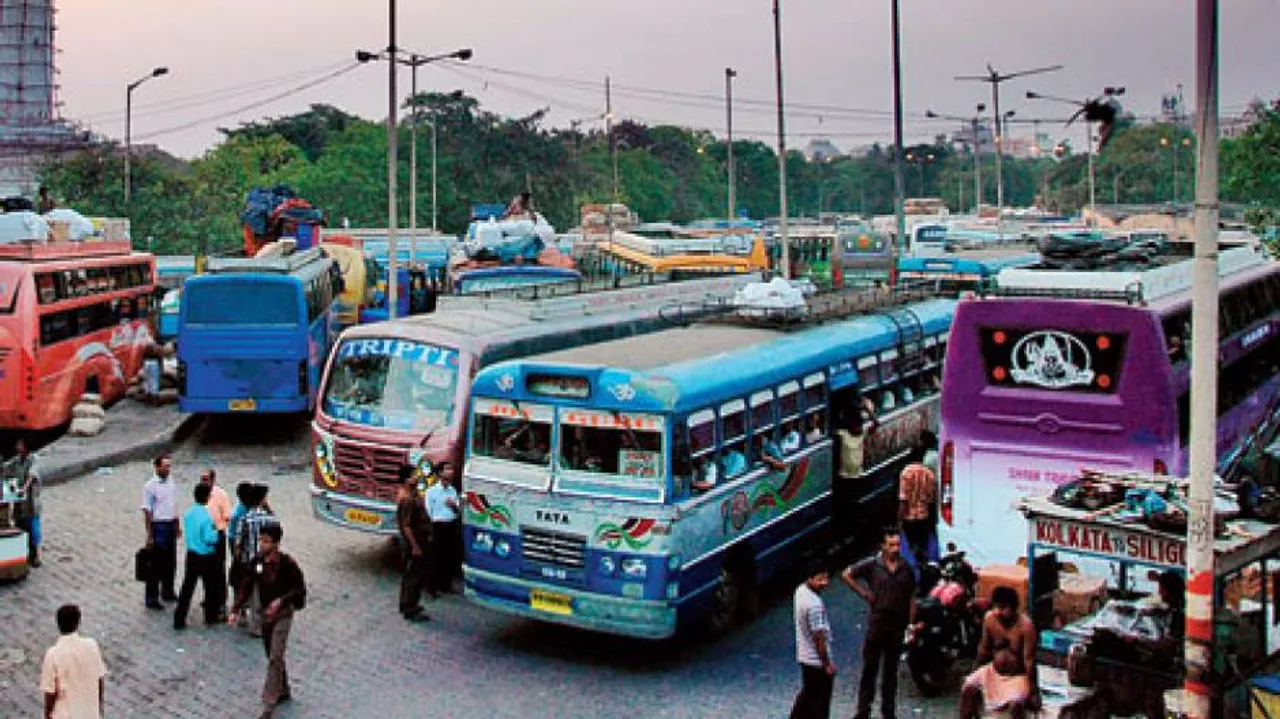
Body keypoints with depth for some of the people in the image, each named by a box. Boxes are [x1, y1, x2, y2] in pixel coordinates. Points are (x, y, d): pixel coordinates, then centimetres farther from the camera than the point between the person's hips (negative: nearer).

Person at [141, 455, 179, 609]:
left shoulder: (171, 481, 7)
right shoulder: (151, 486, -13)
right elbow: (147, 511, -14)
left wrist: (177, 526, 16)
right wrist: (150, 535, -16)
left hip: (171, 525, 7)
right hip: (158, 526, -7)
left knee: (170, 562, 16)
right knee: (156, 564, -1)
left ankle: (167, 592, 30)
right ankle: (152, 598, 6)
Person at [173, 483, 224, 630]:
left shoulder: (188, 514, 0)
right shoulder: (206, 516, -21)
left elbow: (186, 532, 12)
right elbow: (209, 538, -21)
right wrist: (216, 532, -3)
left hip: (191, 554, 6)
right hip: (206, 556, -6)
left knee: (187, 587, 9)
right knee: (211, 586, 12)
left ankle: (179, 619, 9)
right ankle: (211, 616, 24)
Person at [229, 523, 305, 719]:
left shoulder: (287, 563, -19)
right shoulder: (257, 561, -5)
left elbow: (299, 588, -12)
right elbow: (246, 587, -1)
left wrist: (281, 600, -26)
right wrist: (235, 610, -11)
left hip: (282, 614, -6)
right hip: (265, 613, 6)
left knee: (275, 658, -12)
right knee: (272, 657, 18)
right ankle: (284, 692, 37)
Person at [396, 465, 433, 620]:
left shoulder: (409, 495, 9)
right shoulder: (407, 499, -24)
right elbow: (406, 526, -26)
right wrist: (415, 546, -23)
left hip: (414, 540, 11)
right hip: (413, 542, -11)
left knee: (409, 574, 19)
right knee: (416, 576, -4)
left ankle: (406, 605, 30)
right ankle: (410, 610, 1)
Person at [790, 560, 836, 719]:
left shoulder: (801, 590, -1)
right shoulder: (814, 604, -29)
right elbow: (819, 637, -24)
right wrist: (827, 664, -16)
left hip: (804, 656, 9)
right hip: (818, 660, -9)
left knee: (807, 694, 23)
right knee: (820, 701, 5)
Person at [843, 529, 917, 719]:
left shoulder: (906, 569, 3)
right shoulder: (872, 565, -6)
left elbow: (912, 598, 7)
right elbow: (847, 575, -2)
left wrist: (911, 625, 1)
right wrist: (864, 593, -6)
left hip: (897, 625, 3)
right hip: (876, 623, -3)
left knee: (891, 669, 13)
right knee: (870, 667, 4)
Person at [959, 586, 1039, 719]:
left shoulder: (1025, 626, -24)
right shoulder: (989, 618, -10)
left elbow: (1029, 659, -21)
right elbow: (984, 648, 4)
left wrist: (1032, 691, -20)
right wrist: (979, 672, 12)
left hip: (1018, 676, -5)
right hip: (993, 671, 5)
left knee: (1015, 704, -31)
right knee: (968, 688, -16)